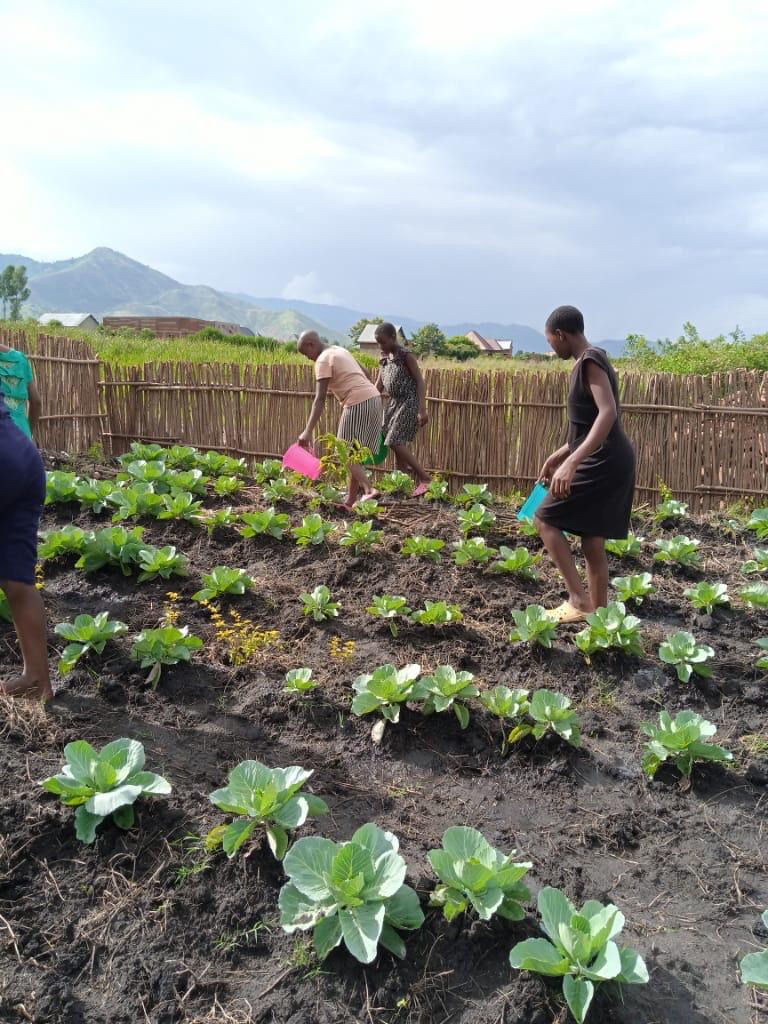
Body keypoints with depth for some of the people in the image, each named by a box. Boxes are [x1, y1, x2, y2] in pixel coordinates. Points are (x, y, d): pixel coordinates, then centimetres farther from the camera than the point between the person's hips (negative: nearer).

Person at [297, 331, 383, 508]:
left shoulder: (323, 360, -7)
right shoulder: (340, 351, 20)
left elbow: (320, 399, -16)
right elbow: (365, 374, 25)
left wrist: (308, 431, -20)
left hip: (358, 404, -9)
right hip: (373, 399, 9)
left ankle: (369, 490, -22)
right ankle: (350, 502, 12)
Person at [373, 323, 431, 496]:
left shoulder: (406, 356, -11)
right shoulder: (384, 358, 9)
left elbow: (420, 382, -14)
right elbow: (378, 386, 14)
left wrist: (422, 410, -22)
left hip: (409, 403, -8)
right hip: (394, 403, 8)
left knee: (395, 442, -15)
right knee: (397, 444, 9)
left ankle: (424, 478, -9)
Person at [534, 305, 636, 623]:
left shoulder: (589, 362, -13)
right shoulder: (591, 361, 17)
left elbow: (608, 413, -28)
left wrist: (572, 462, -36)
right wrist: (559, 455, 29)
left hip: (603, 463, -10)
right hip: (610, 461, 10)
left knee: (545, 519, -2)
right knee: (593, 543, 12)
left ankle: (578, 599, -2)